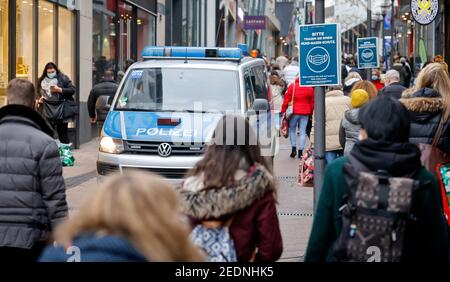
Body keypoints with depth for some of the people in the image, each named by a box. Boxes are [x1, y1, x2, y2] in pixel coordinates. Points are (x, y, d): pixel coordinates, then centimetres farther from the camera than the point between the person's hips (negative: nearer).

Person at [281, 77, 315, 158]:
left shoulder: (292, 86, -1)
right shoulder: (310, 88, 5)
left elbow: (286, 100, -3)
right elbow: (312, 102, 9)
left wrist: (283, 111, 3)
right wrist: (311, 113, 18)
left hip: (295, 112, -1)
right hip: (305, 113, 1)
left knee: (292, 129, 14)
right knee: (303, 131, 4)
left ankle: (294, 148, 2)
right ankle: (300, 151, 1)